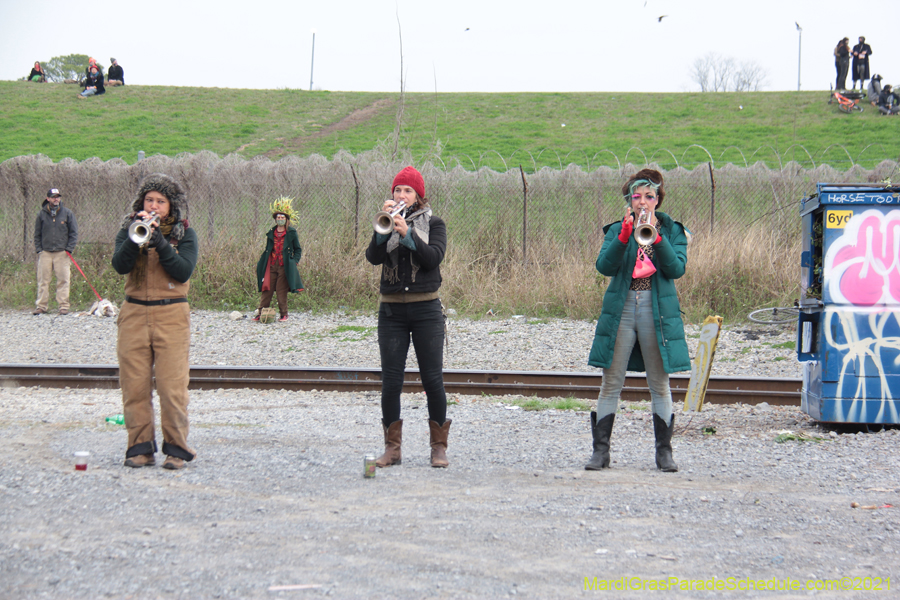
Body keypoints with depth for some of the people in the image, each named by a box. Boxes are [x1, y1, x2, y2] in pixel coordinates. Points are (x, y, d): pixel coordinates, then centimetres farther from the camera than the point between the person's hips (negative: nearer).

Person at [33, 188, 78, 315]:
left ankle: (64, 306, 1)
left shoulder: (68, 213, 5)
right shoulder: (42, 214, 9)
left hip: (62, 253, -1)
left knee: (63, 280, -3)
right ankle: (41, 306, 6)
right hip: (45, 252, 1)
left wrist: (69, 249, -3)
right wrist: (38, 249, 3)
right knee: (43, 280, 1)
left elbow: (73, 233, 7)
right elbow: (37, 234, 14)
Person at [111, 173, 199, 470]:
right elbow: (120, 265, -7)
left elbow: (184, 271, -9)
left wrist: (159, 241, -16)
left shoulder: (184, 234, 6)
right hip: (134, 314, 2)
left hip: (171, 315, -2)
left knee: (172, 386, -8)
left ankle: (176, 448, 1)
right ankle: (140, 448, 8)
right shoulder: (128, 230, 10)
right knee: (134, 386, 0)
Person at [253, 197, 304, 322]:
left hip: (284, 267, -3)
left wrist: (294, 261, -6)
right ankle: (260, 313, 3)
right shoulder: (271, 233, 12)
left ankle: (284, 314, 7)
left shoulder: (292, 233, 2)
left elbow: (298, 250, 7)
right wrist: (262, 263, 9)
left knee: (281, 291, -3)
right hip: (271, 266, 3)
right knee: (267, 289, 0)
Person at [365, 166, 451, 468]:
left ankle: (439, 446, 5)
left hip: (426, 309, -2)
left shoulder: (433, 224, 6)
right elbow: (373, 256, -6)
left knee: (433, 379, -3)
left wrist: (407, 233, -20)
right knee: (390, 381, -1)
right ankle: (392, 447, 6)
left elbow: (434, 257, -11)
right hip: (391, 310, 2)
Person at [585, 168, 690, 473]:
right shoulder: (617, 230, 9)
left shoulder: (672, 231, 7)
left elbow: (677, 268, -9)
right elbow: (605, 266, -8)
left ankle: (664, 452, 10)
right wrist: (625, 234, -19)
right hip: (621, 309, 1)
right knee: (611, 383, 0)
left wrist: (656, 236, -18)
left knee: (660, 385, 3)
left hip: (657, 310, -1)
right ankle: (600, 450, 4)